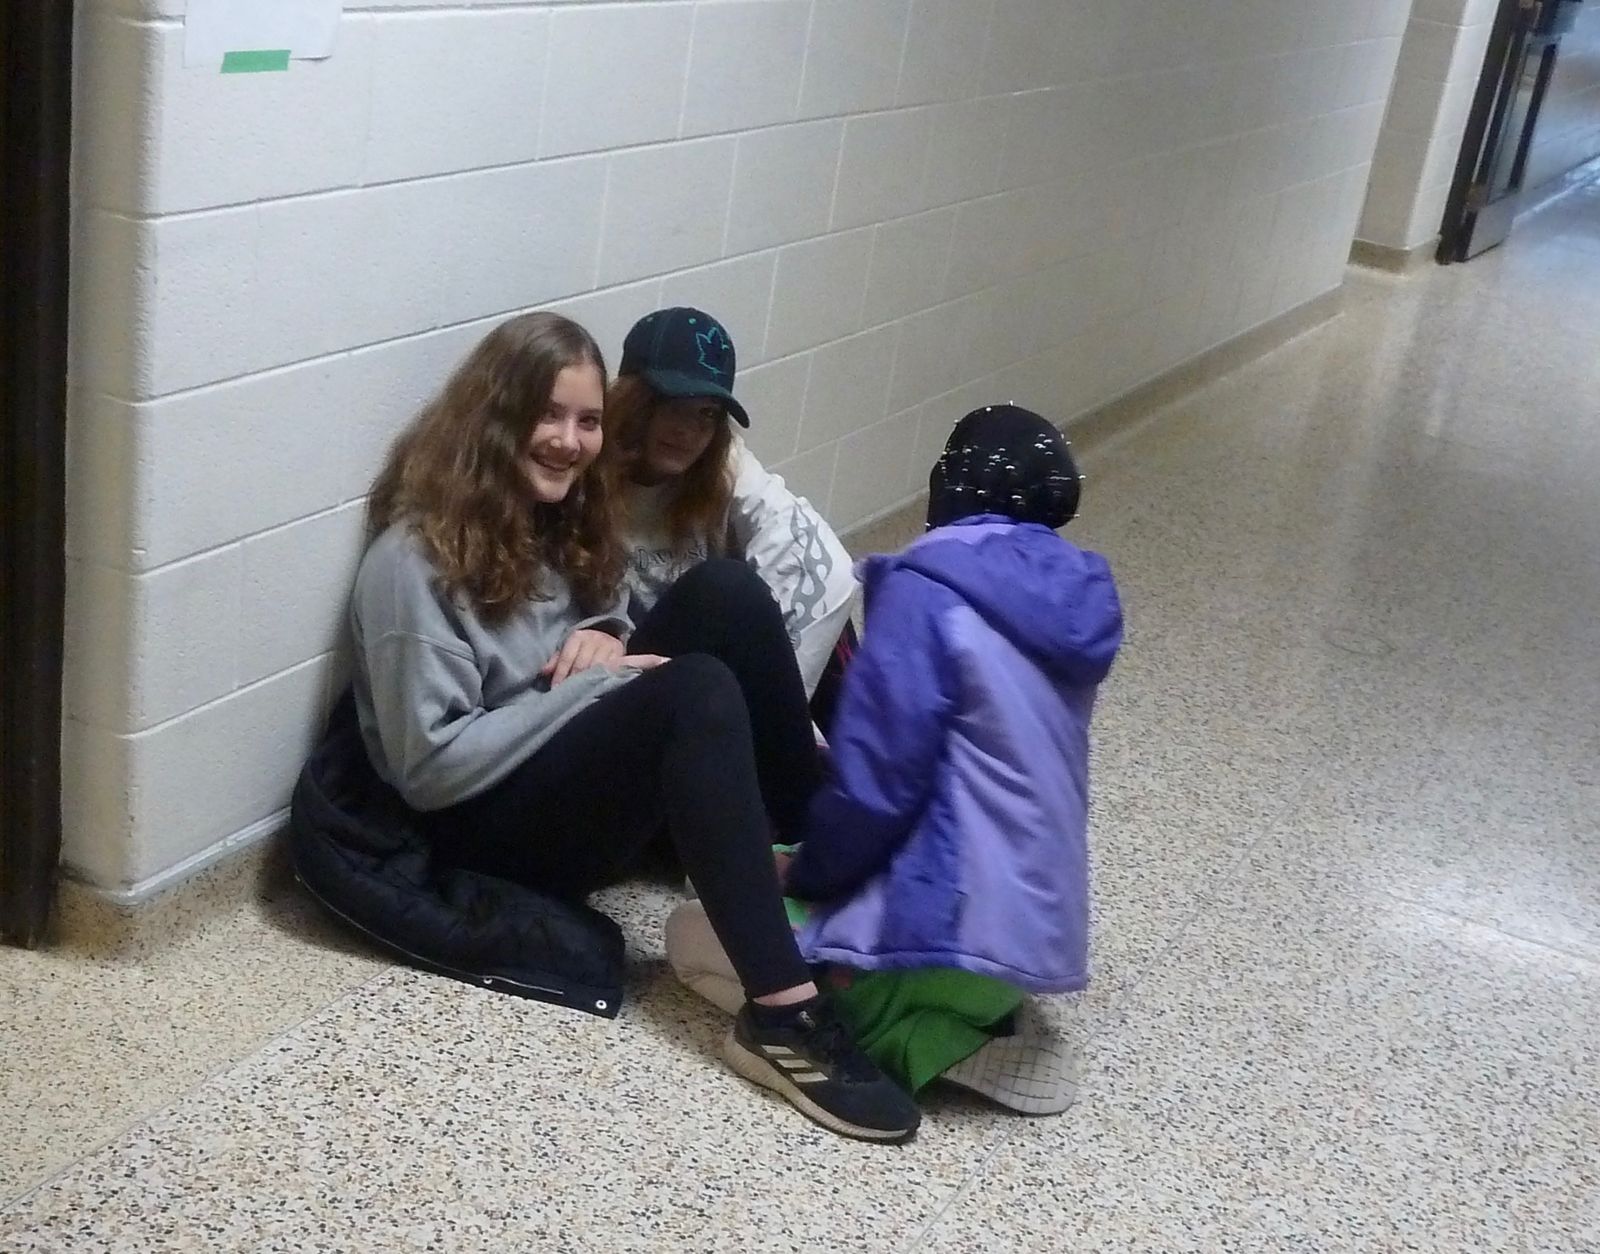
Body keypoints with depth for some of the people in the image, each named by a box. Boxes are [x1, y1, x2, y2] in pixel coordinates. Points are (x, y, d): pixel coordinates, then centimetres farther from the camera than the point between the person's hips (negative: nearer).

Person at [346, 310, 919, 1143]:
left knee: (724, 594, -14)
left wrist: (610, 638, -6)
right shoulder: (414, 560, -17)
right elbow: (430, 765, -21)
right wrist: (590, 686, -22)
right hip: (492, 825, -8)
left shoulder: (558, 516, 7)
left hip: (582, 768, 8)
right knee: (698, 690, -33)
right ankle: (780, 1016, -38)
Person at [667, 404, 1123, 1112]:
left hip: (952, 936, -8)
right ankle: (968, 1021, 7)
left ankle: (923, 1041, -6)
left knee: (693, 937, 9)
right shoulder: (1073, 603, 8)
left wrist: (805, 876, 1)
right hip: (1035, 937, 8)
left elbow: (873, 788, -19)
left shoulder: (929, 595, -16)